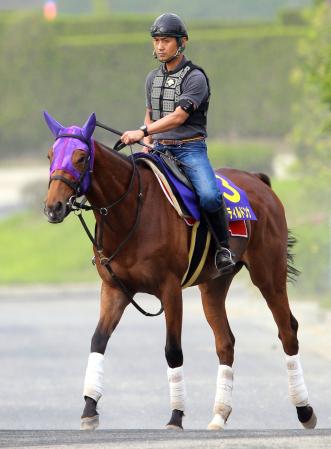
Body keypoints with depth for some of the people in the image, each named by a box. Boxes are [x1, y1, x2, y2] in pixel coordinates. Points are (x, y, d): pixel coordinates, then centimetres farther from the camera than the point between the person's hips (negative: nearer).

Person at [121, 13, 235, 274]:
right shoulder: (153, 78, 14)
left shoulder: (195, 77, -8)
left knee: (209, 196, -30)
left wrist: (142, 132, -26)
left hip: (190, 149, -6)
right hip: (159, 149, 6)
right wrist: (147, 146, 7)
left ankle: (223, 247, -10)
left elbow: (178, 117, -18)